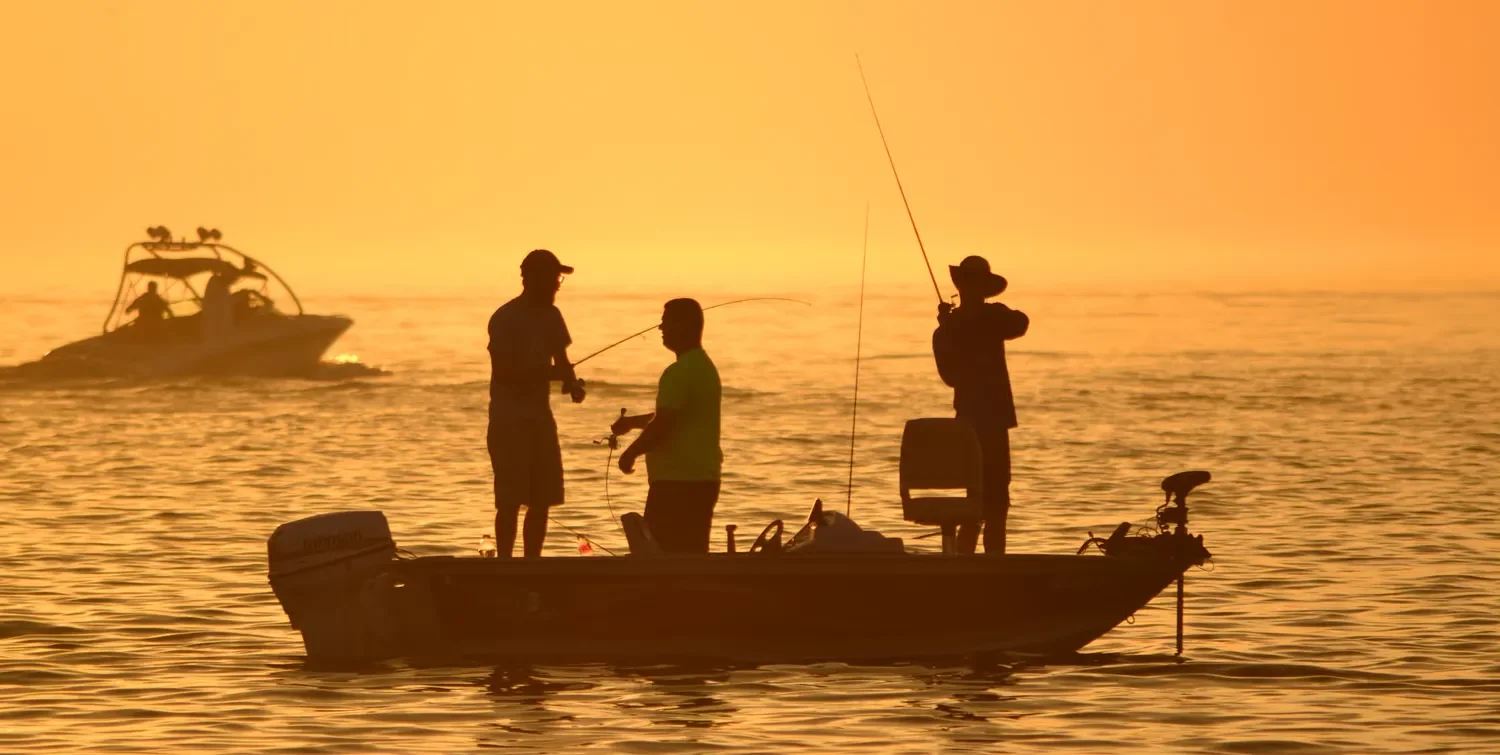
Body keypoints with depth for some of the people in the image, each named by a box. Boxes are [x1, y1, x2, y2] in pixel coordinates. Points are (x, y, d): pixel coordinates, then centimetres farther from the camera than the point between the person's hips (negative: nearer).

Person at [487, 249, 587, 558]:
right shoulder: (506, 319, -12)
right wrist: (554, 374, -22)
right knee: (510, 500, -8)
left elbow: (561, 360, 18)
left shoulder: (551, 316, 10)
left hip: (540, 417, 7)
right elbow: (504, 371, -18)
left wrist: (572, 382, -4)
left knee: (542, 500, 6)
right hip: (509, 419, -7)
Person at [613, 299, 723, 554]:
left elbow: (662, 426, -19)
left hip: (677, 482, -10)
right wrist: (632, 422, 25)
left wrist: (631, 453, -4)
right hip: (703, 478, 10)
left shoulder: (679, 372, -16)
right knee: (693, 552, 10)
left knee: (661, 553, -8)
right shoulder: (705, 366, 16)